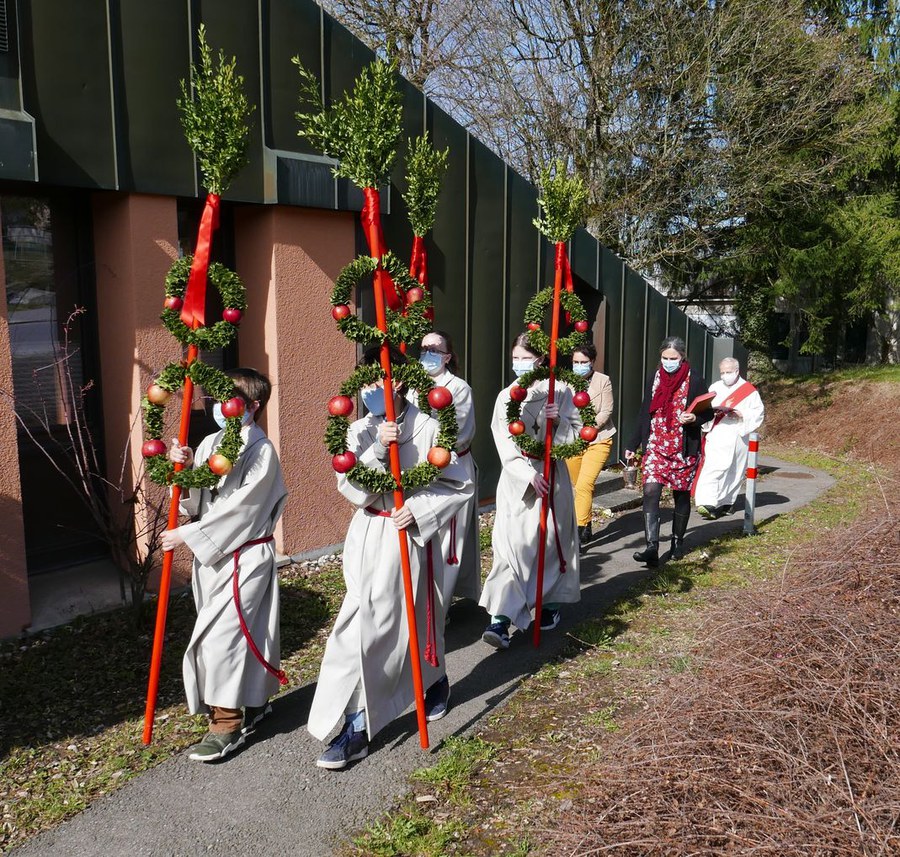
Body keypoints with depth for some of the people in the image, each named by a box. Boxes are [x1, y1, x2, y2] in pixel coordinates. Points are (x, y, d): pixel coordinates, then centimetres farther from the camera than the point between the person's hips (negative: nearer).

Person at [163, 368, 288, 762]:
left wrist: (187, 535, -16)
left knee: (219, 638, -6)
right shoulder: (210, 443, 7)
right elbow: (195, 503, 6)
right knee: (244, 632, 17)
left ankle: (227, 723, 10)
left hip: (245, 556, -7)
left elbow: (238, 508, -19)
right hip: (211, 553, 7)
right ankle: (253, 704, 34)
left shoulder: (262, 452, -14)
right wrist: (184, 470, -12)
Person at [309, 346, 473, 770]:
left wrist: (418, 509, -17)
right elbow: (352, 489, -9)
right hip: (369, 534, 4)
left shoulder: (427, 428, -10)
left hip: (410, 536, -4)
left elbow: (461, 486, -7)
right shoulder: (360, 431, 2)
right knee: (364, 620, 3)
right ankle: (356, 725, 13)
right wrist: (376, 449, -22)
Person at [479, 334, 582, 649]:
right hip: (517, 480, 0)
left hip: (552, 477, 1)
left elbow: (576, 436, 0)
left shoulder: (560, 392, 0)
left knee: (550, 540, 9)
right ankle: (500, 618, -14)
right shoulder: (505, 397, 2)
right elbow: (505, 445, -5)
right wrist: (530, 475, -15)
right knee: (512, 544, -9)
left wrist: (559, 420, -20)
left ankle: (550, 604, 29)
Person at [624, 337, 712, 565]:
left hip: (684, 449, -2)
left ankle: (678, 541, 28)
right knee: (650, 491, -13)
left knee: (681, 494, 9)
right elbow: (645, 413, 12)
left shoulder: (694, 379, -4)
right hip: (656, 446, 2)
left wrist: (694, 418, -21)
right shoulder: (655, 377, 6)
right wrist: (633, 445, 12)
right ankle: (652, 547, -16)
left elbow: (708, 412, 3)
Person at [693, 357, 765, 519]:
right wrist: (712, 411, -13)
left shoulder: (749, 391, 3)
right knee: (713, 467, -12)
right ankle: (708, 503, -20)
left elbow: (759, 412, 2)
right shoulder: (715, 388, 10)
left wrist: (741, 414, -14)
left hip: (736, 436, 0)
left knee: (733, 469, 5)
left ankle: (726, 502, 19)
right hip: (715, 436, 1)